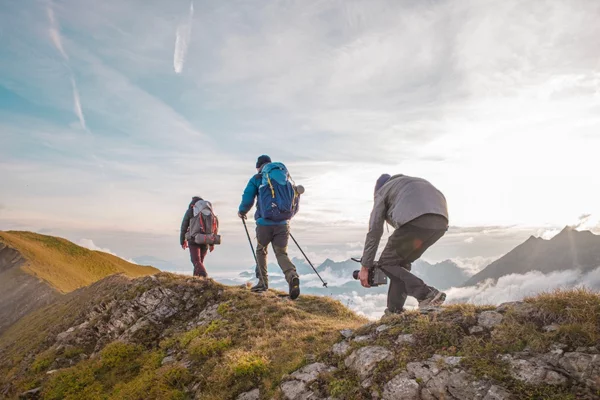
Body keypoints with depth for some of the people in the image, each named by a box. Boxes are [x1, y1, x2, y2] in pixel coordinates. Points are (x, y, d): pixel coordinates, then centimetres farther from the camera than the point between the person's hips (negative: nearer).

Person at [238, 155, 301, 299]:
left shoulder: (257, 179, 3)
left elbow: (247, 200, -5)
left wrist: (241, 212, 15)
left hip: (265, 223, -2)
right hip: (282, 224, 3)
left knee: (261, 251, 19)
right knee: (282, 253, 6)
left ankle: (263, 282, 19)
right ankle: (292, 276, -22)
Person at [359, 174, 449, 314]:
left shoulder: (382, 191, 24)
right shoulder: (416, 183, 42)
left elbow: (374, 231, 16)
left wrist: (365, 266, 18)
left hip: (415, 220, -7)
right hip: (440, 222, 7)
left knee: (386, 264, 10)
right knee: (402, 262, 23)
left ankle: (427, 294, -4)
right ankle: (394, 311, 23)